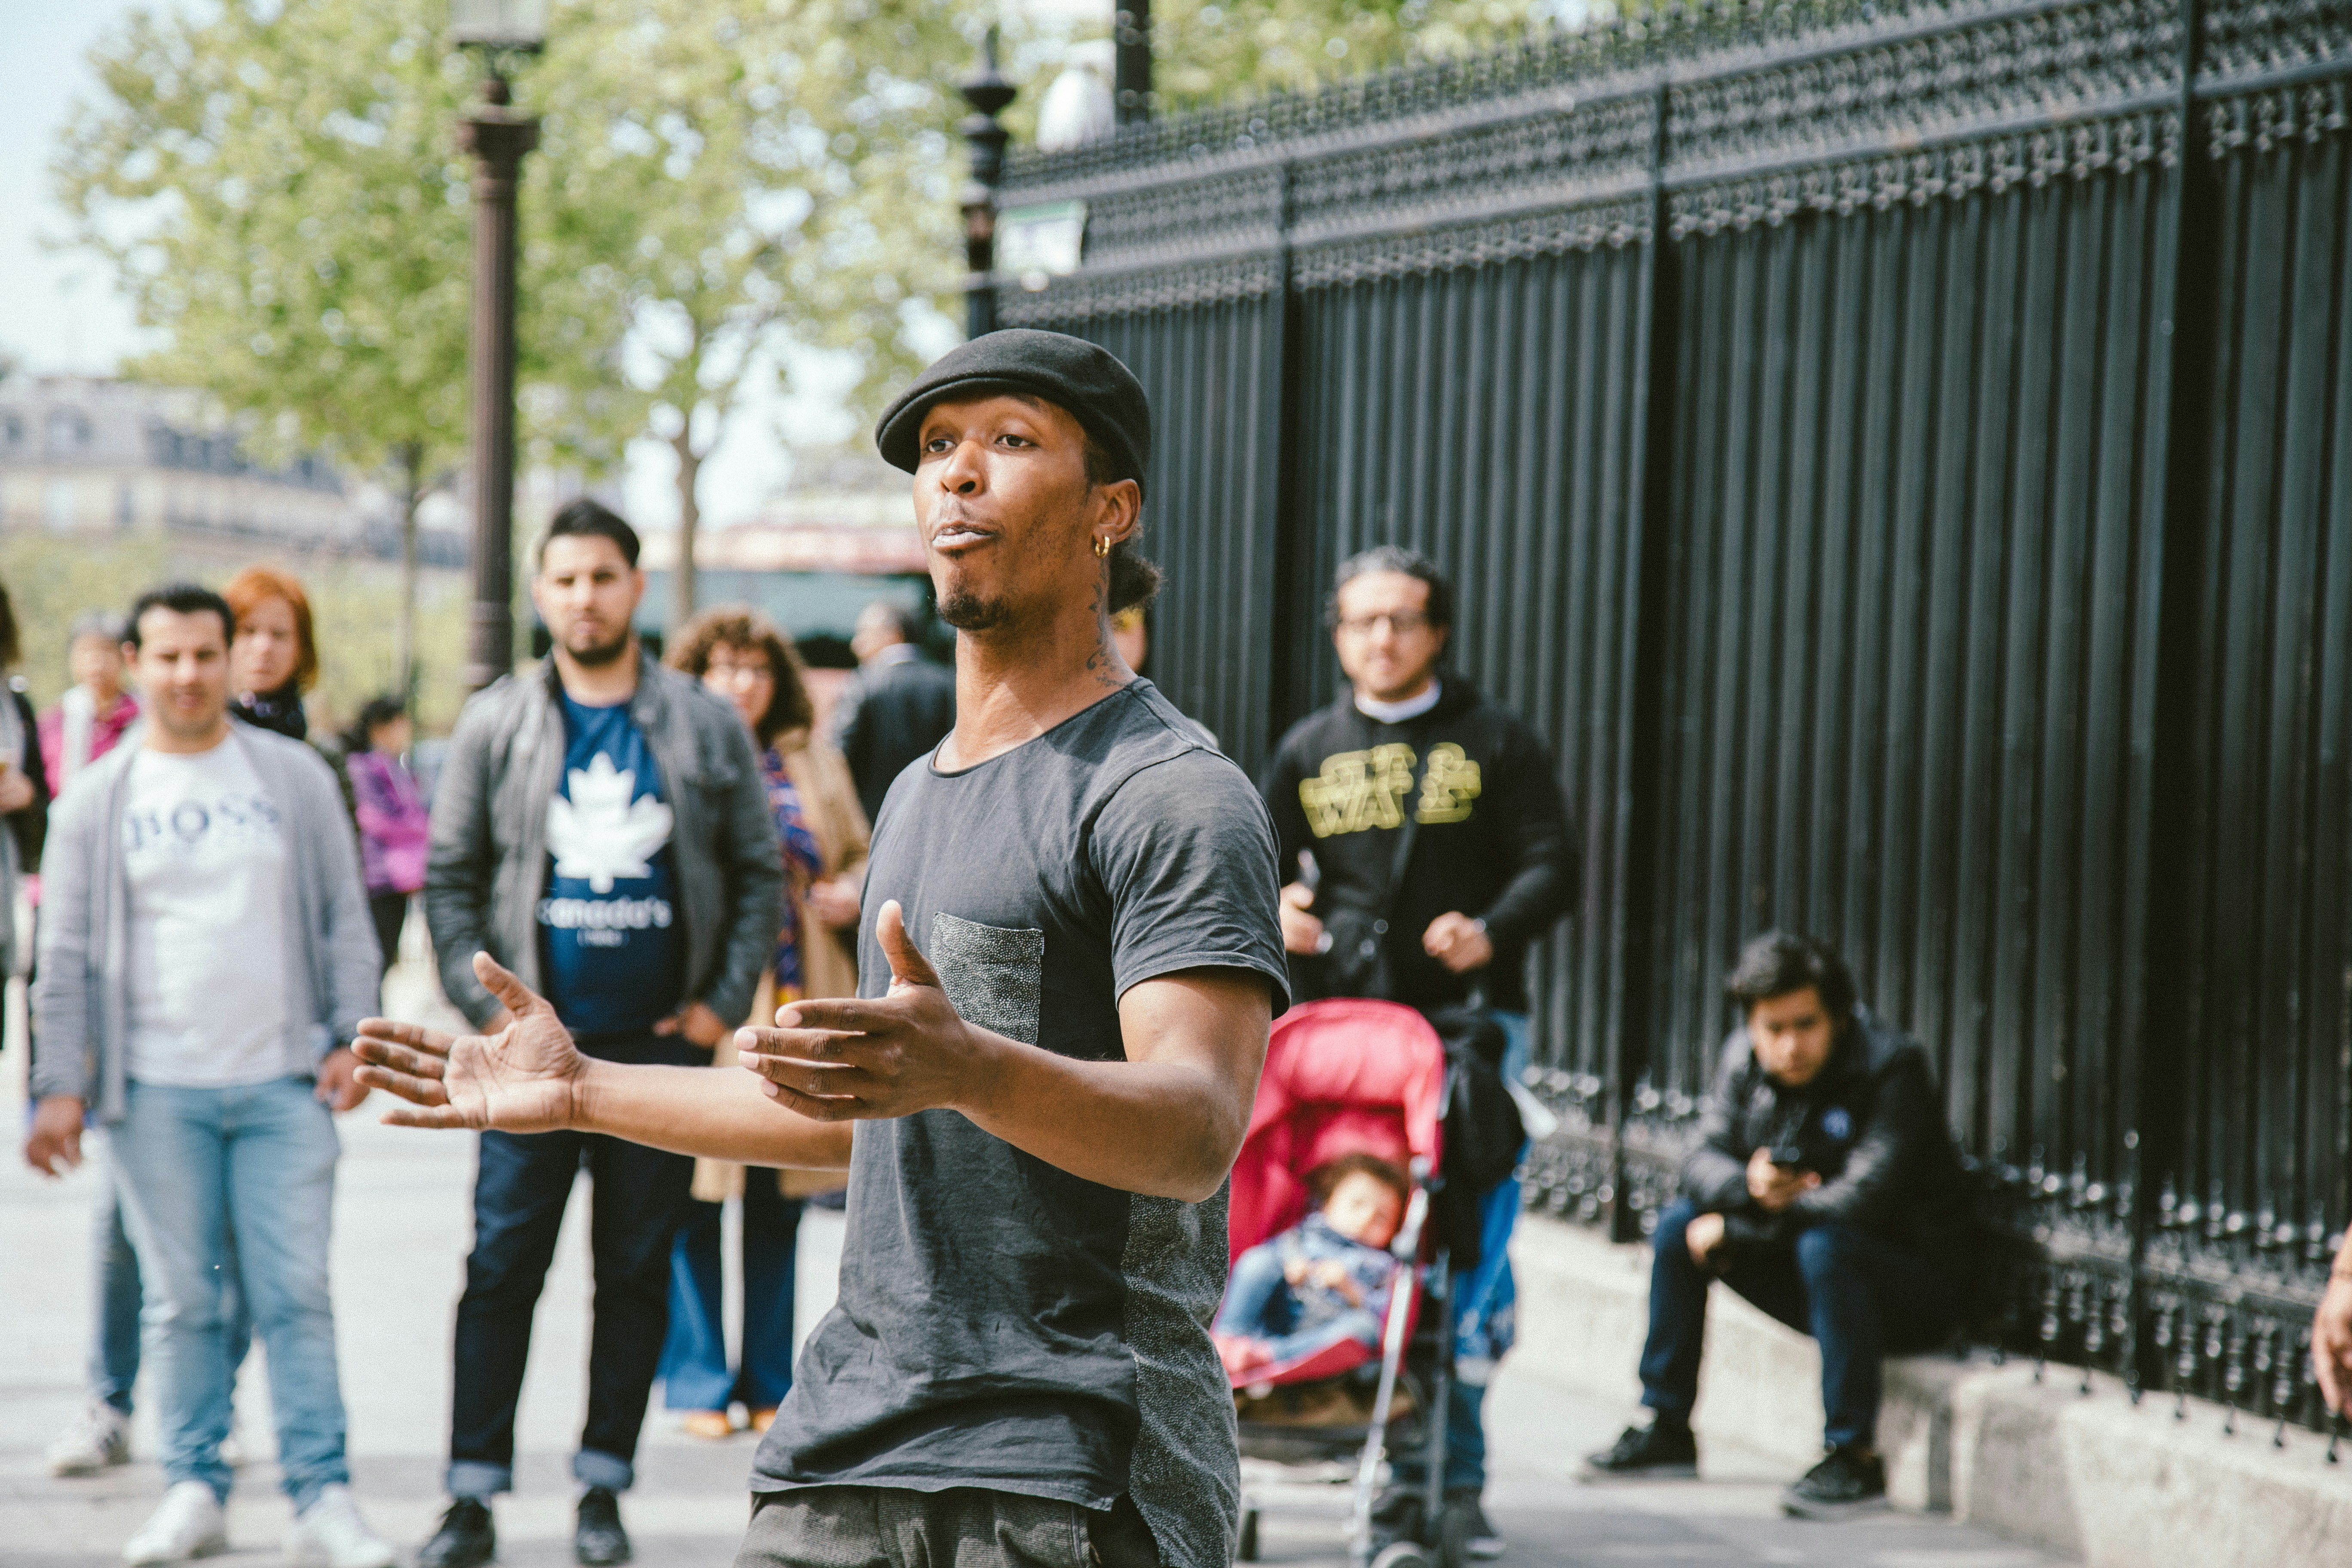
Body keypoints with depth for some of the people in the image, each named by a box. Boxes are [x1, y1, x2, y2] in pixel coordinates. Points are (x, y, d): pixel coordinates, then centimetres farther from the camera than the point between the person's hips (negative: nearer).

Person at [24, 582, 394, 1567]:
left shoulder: (294, 778, 8)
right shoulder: (98, 800, 6)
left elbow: (344, 920, 10)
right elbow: (67, 957, 6)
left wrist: (352, 1037, 0)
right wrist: (60, 1086, -1)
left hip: (282, 1081, 0)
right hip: (156, 1089, 0)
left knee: (296, 1295, -4)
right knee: (182, 1299, 3)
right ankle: (194, 1489, 12)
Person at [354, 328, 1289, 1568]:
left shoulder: (1175, 797, -7)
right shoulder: (918, 795, 20)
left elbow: (1198, 1129, -21)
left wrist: (970, 1069, -39)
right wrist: (583, 1092, 32)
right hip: (847, 1456, 7)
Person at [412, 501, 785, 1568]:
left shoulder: (706, 728, 4)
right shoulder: (496, 726, 4)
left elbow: (759, 876, 8)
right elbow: (450, 878, 7)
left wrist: (724, 1003, -2)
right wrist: (484, 1006, -3)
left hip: (663, 1043, 1)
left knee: (637, 1271, 6)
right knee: (503, 1267, -4)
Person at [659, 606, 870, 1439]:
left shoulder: (814, 766, 14)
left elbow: (862, 858, 23)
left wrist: (852, 894, 1)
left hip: (795, 1010, 4)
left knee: (778, 1204, 9)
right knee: (691, 1201, -3)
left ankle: (770, 1384, 17)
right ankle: (699, 1380, 8)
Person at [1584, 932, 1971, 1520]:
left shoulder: (1891, 1068, -21)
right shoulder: (1746, 1059, -1)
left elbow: (1862, 1200, -30)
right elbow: (1704, 1159, 0)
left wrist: (1735, 1232, -23)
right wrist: (1747, 1187, -26)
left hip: (1917, 1284, -7)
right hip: (1817, 1285, 7)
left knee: (1825, 1246, -35)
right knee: (1680, 1223, -3)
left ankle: (1856, 1458, -27)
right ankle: (1667, 1431, 5)